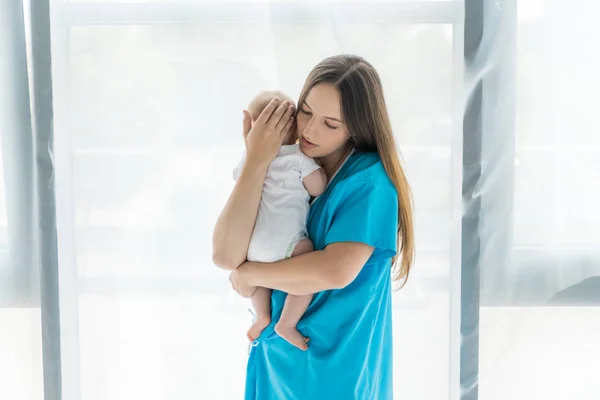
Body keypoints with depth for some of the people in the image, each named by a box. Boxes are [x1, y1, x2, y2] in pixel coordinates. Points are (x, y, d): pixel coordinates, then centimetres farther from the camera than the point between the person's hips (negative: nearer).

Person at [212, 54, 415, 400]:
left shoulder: (370, 179, -16)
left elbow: (336, 271, -28)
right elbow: (225, 255, -15)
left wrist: (248, 273, -15)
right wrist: (257, 160, -18)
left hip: (336, 362, -4)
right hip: (276, 352, 4)